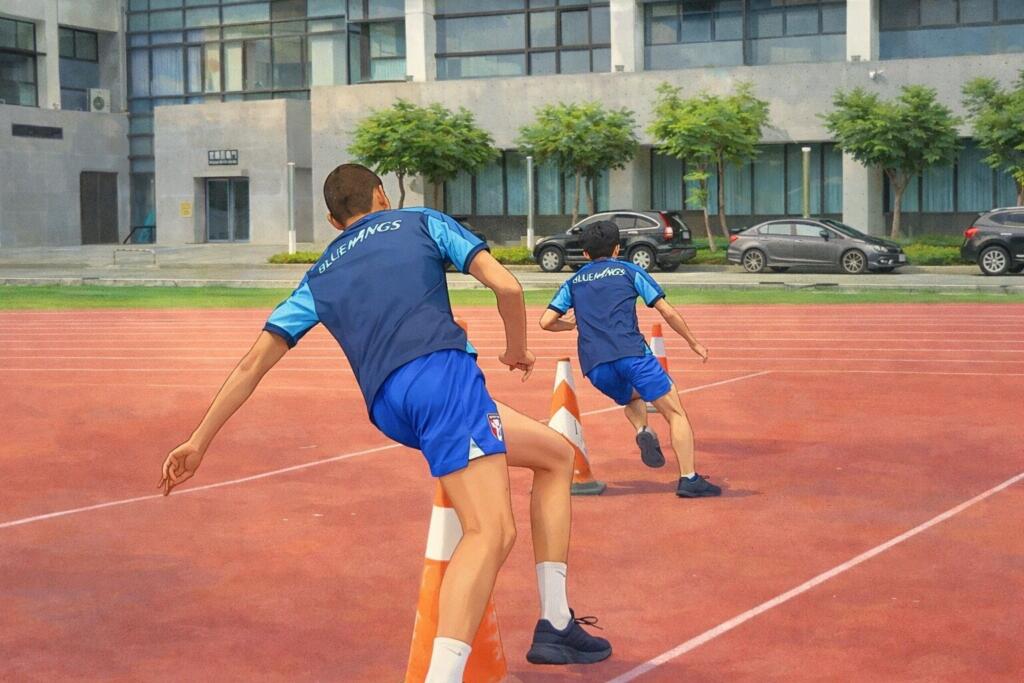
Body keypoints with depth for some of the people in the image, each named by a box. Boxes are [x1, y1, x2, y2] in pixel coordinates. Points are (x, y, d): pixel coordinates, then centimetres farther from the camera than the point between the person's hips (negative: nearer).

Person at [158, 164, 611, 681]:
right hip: (441, 371, -5)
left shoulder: (320, 277, 30)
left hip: (387, 407, 5)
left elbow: (254, 363, 21)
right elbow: (506, 286, 8)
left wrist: (198, 442, 24)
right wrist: (517, 349, 27)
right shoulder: (420, 222, 20)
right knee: (489, 532, -15)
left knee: (556, 455, 24)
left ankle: (555, 624, 19)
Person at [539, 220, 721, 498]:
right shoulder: (629, 271, 14)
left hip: (595, 366, 4)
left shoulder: (573, 282, 22)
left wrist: (571, 324, 35)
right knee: (675, 412, 3)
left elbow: (546, 322, 14)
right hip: (630, 353, -4)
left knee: (632, 397, 33)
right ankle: (688, 479, -9)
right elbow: (667, 312, 9)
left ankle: (643, 431, 2)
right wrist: (693, 342, 21)